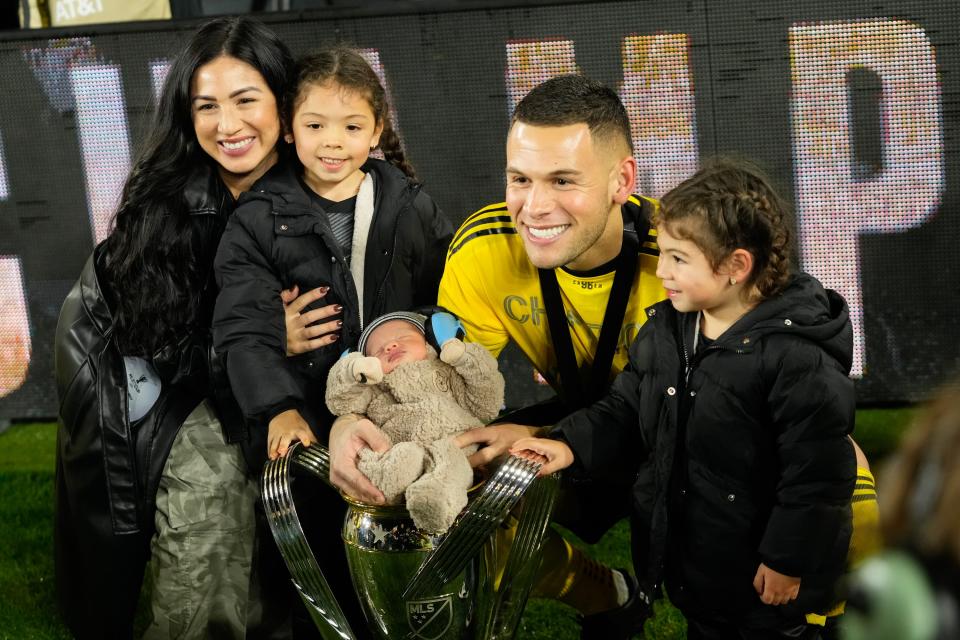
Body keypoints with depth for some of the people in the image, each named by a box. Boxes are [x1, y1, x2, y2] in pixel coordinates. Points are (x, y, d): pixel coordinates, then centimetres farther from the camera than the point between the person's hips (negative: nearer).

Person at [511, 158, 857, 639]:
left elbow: (818, 471, -22)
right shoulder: (664, 329, -1)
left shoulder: (796, 358, -25)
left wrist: (789, 560, -18)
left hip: (764, 570, -7)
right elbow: (625, 409, 9)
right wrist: (573, 444, -8)